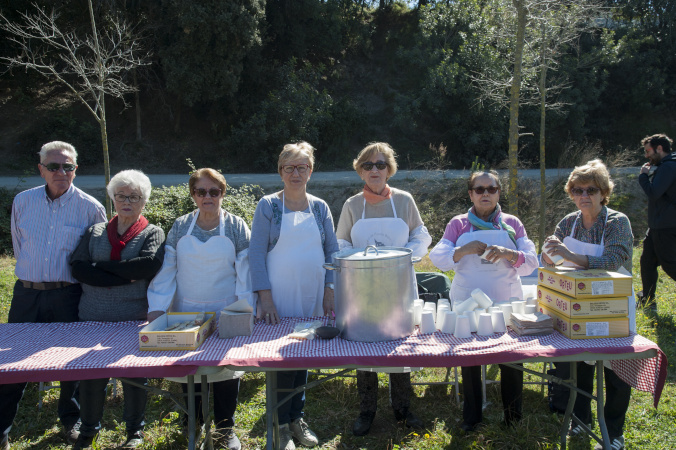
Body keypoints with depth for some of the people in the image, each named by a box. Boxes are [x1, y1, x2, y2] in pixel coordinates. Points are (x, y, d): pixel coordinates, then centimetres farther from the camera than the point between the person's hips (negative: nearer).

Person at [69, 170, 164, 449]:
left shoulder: (152, 233, 3)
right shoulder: (95, 232, 11)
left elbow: (148, 265, -17)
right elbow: (77, 268, -3)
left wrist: (100, 266, -10)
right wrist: (123, 278, -14)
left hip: (134, 318, -2)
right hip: (93, 317, 3)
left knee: (134, 374, 7)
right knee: (91, 374, 9)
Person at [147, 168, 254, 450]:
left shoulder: (236, 227, -3)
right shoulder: (180, 227, 3)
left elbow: (245, 273, -4)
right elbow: (166, 270, 2)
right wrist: (157, 307, -7)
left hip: (225, 315, -2)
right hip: (186, 313, 2)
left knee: (226, 370, 5)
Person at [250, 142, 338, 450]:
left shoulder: (320, 207, 8)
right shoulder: (268, 205, -2)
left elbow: (332, 251, 10)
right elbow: (256, 253, -5)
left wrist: (330, 292, 1)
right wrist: (265, 298, -12)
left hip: (312, 300, 4)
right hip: (279, 301, -3)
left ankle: (297, 417, 29)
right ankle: (281, 425, 17)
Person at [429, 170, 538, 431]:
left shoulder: (512, 224, 6)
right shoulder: (458, 224, 4)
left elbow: (531, 262, -1)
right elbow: (438, 257, -6)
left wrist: (508, 254, -21)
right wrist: (463, 250, -23)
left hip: (506, 301, 0)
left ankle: (513, 413, 23)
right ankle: (471, 416, 24)